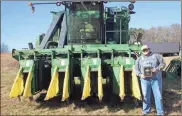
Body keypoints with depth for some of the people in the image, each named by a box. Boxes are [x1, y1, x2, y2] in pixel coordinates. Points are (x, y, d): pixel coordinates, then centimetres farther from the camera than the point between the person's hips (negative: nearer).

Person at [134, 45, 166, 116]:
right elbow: (136, 69, 10)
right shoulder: (139, 59, 12)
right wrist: (140, 74, -8)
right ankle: (146, 110, 22)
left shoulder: (156, 56, 7)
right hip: (145, 79, 2)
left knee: (158, 95, 0)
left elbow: (163, 63, 4)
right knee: (146, 95, 7)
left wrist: (157, 69, -13)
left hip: (156, 79, -1)